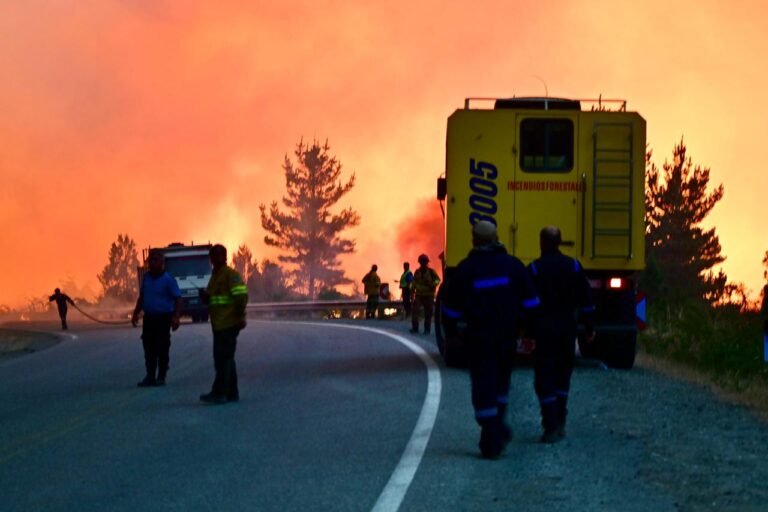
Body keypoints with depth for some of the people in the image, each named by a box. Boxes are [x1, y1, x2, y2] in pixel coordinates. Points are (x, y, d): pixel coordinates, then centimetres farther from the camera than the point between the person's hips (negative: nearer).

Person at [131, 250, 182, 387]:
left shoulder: (168, 279, -9)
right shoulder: (146, 277, 9)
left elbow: (177, 299, -12)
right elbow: (141, 297, 20)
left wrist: (176, 317, -22)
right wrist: (136, 313, 14)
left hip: (163, 318, -5)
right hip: (149, 318, 5)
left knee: (162, 349, 0)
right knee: (149, 349, 6)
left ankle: (161, 377, 6)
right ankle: (150, 377, 12)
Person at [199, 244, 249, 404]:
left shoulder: (231, 274, -9)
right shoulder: (215, 275, 20)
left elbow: (241, 295, -17)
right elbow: (211, 299, 27)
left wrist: (240, 316, -19)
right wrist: (205, 295, 5)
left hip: (228, 324, -10)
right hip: (219, 325, 10)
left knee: (223, 359, -12)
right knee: (224, 359, 12)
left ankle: (219, 393, -14)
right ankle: (231, 393, 18)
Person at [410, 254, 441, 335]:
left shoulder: (431, 271, -5)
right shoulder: (417, 272, 8)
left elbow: (437, 279, -5)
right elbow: (414, 283, 16)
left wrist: (433, 284, -24)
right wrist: (412, 292, 14)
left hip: (429, 295, -3)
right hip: (419, 295, 3)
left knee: (428, 313, 2)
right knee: (415, 310, -10)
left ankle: (427, 329, 11)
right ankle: (415, 328, -7)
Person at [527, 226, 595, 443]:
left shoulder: (534, 269, -7)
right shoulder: (573, 266, 4)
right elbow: (586, 300, 5)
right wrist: (589, 327, 11)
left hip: (543, 330, -4)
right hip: (567, 329, 4)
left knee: (544, 379, -2)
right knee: (562, 377, 18)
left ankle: (551, 427, -10)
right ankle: (559, 424, 22)